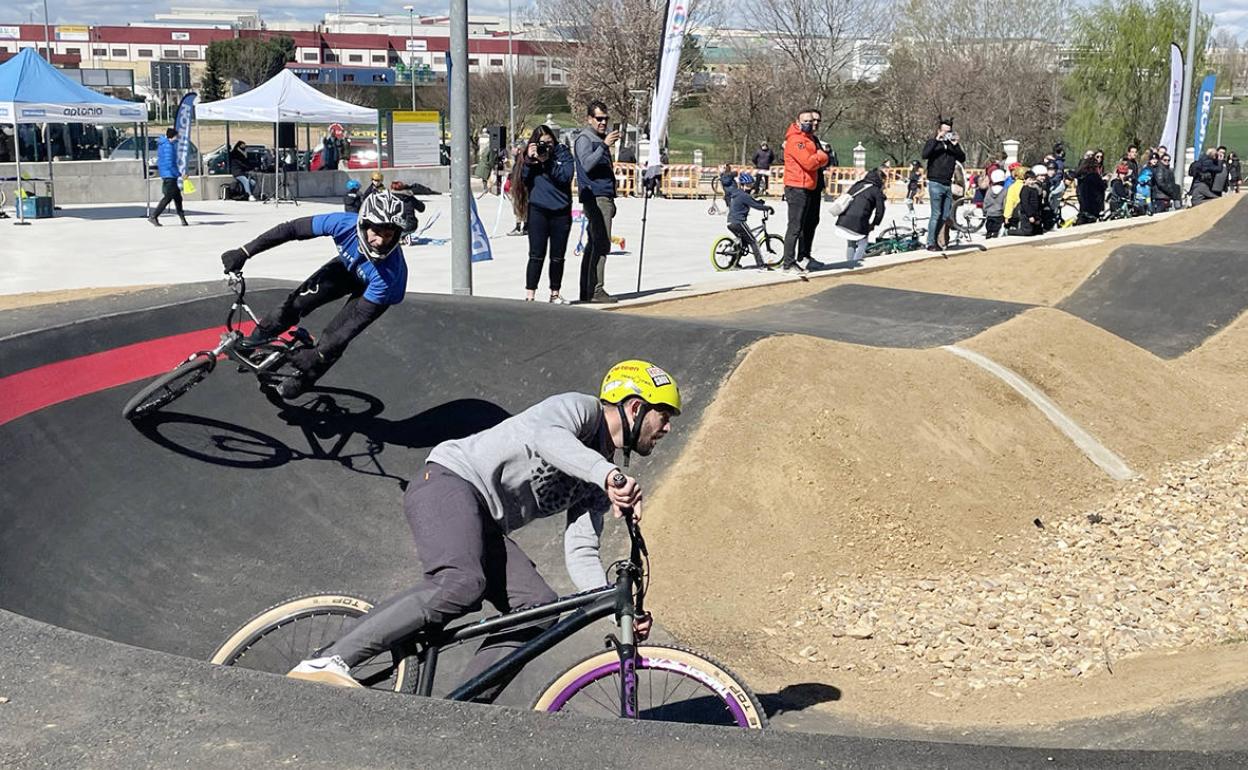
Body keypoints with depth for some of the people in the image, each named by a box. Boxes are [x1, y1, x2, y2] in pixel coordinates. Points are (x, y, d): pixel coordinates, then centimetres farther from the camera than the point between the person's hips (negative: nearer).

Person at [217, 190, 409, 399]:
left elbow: (361, 316, -36)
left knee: (333, 340, -8)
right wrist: (244, 252, -26)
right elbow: (291, 229, -27)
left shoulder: (390, 271, -44)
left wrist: (318, 354, -35)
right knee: (298, 300, -12)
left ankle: (302, 380, 20)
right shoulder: (344, 224, -38)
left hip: (378, 290, -3)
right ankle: (258, 338, 14)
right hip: (347, 267, 3)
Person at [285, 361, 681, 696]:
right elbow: (546, 435, -28)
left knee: (539, 607, -11)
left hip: (484, 525, 9)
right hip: (449, 482, -9)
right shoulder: (580, 408, -3)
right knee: (462, 585, -33)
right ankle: (327, 661, -31)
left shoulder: (600, 486, 19)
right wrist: (609, 474, -42)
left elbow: (580, 552, 8)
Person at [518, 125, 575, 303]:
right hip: (538, 210, -1)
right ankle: (529, 295, -4)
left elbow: (566, 176, -11)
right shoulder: (531, 156, 6)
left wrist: (546, 161, -17)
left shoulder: (563, 153, 3)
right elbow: (524, 179, -1)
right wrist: (529, 160, -14)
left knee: (558, 256, 9)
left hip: (561, 211, 1)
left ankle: (555, 294, 20)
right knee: (537, 255, -6)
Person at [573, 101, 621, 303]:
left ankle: (587, 291, 13)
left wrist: (611, 201, 29)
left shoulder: (600, 138, 23)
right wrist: (604, 145, -34)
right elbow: (587, 164, -25)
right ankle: (596, 291, -17)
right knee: (601, 244, -15)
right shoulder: (584, 139, -7)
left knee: (594, 244, 10)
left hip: (603, 197, 10)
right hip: (595, 197, -10)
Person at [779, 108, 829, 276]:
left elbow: (823, 160, 23)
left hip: (809, 188, 10)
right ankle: (788, 263, -10)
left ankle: (804, 256, 29)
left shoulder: (811, 139, 19)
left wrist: (820, 158, 2)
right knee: (795, 226, -10)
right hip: (797, 188, -10)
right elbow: (809, 162, -22)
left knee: (810, 223, 18)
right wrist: (822, 156, -6)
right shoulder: (796, 140, -14)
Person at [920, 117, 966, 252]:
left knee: (945, 215, 7)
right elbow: (924, 155, -19)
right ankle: (931, 244, -3)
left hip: (948, 184, 6)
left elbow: (962, 159, 3)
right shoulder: (933, 142, 0)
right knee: (936, 214, -8)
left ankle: (937, 240, 17)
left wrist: (955, 145, -9)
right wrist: (936, 140, -20)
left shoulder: (952, 144, 12)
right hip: (935, 183, -6)